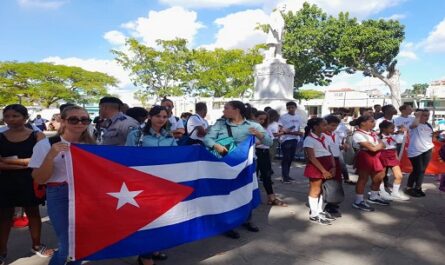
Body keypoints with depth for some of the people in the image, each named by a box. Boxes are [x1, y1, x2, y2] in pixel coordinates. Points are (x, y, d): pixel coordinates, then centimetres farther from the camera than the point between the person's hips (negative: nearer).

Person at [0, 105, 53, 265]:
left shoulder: (37, 136, -4)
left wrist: (13, 160, -14)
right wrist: (25, 164, -20)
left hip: (30, 182, -1)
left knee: (33, 213, 13)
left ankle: (36, 245, 31)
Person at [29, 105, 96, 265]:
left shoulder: (91, 145, 6)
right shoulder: (45, 145, -6)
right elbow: (39, 180, -8)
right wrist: (51, 156, -22)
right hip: (60, 196, -4)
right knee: (69, 245, -5)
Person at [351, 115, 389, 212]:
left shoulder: (372, 133, 14)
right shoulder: (358, 134, -16)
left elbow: (382, 145, 9)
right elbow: (372, 148, -20)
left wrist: (377, 146, -10)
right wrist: (379, 146, -1)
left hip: (374, 157, 9)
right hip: (364, 157, -9)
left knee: (378, 177, 17)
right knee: (363, 179, -4)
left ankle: (374, 197, 36)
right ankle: (358, 201, 4)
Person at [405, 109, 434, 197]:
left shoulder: (429, 125, 12)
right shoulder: (414, 124, -10)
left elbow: (430, 137, 23)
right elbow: (415, 124, -35)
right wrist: (417, 116, -19)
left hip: (427, 150, 7)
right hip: (415, 151, -7)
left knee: (422, 170, 9)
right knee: (417, 170, -5)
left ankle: (418, 188, 19)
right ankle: (409, 188, 8)